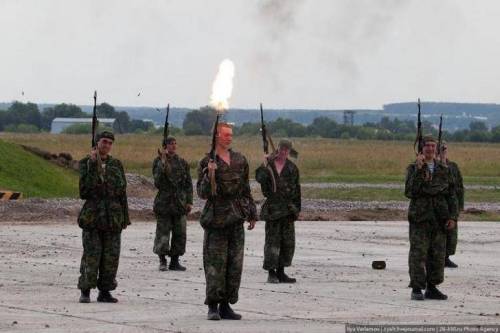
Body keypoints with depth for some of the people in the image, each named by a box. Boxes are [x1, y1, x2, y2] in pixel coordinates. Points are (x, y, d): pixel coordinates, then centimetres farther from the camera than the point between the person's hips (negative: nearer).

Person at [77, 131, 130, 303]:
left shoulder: (116, 164, 10)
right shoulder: (86, 163, 0)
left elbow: (122, 191, 12)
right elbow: (85, 189, -14)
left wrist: (125, 217, 9)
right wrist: (92, 164, -19)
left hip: (113, 216, 3)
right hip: (92, 214, -3)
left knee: (111, 256, 3)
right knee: (91, 254, -6)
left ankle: (105, 291, 11)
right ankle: (85, 291, 2)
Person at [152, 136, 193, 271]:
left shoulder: (182, 163, 10)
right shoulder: (158, 162, 1)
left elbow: (188, 184, 11)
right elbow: (158, 181, -13)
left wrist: (189, 201, 3)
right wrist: (163, 162, -18)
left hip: (179, 203, 3)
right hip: (164, 202, -3)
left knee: (180, 234, 2)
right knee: (162, 233, -3)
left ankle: (175, 261, 10)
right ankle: (162, 260, 9)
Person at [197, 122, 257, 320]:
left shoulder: (240, 161, 12)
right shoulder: (207, 163, -4)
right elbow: (202, 193, -9)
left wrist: (252, 214, 18)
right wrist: (209, 175, -25)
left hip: (236, 219, 5)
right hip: (216, 218, -5)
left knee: (235, 264, 5)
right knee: (215, 264, -7)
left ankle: (226, 306, 12)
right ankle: (213, 307, -2)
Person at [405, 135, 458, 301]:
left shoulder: (444, 170, 10)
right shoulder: (413, 168, 0)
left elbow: (451, 195, 12)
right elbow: (410, 192, -14)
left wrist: (453, 217, 3)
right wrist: (418, 169, -19)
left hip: (439, 219, 4)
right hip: (420, 218, -4)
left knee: (438, 255, 6)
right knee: (418, 255, -5)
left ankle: (432, 287, 15)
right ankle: (417, 289, 1)